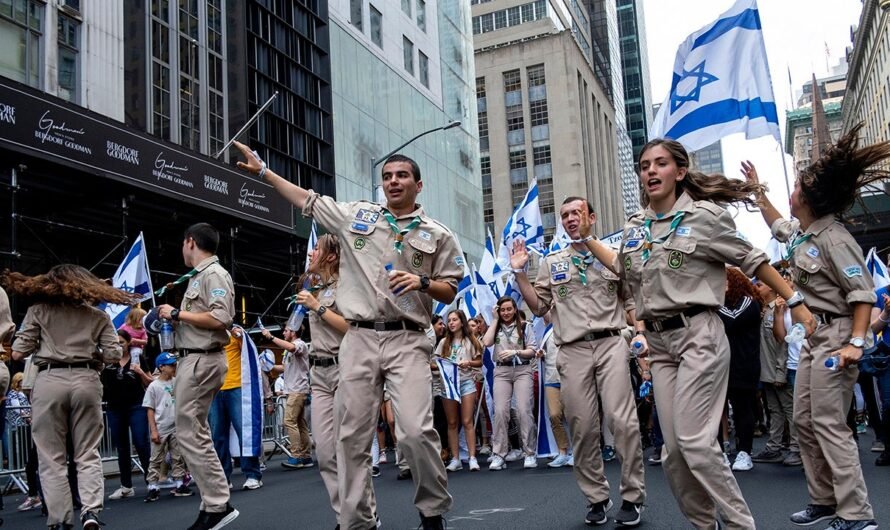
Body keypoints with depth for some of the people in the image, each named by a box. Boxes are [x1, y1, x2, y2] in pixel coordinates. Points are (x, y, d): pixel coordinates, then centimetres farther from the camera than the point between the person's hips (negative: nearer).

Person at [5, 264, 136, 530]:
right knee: (88, 454, 7)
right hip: (86, 381, 1)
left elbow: (18, 353, 5)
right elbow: (113, 355, 6)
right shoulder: (98, 316, 13)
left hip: (49, 381, -1)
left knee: (52, 458, 5)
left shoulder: (38, 310, 9)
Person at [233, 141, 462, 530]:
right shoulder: (357, 215, 13)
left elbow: (450, 293, 9)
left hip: (407, 341, -2)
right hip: (359, 340, 3)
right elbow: (306, 200, 21)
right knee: (353, 435, 4)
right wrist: (263, 171, 22)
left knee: (415, 431, -14)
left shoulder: (438, 235, 8)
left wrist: (422, 282, -11)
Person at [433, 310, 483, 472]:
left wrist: (469, 363, -11)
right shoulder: (444, 342, 13)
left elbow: (480, 362, 7)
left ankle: (472, 458, -6)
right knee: (452, 423, 3)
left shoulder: (470, 341, 7)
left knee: (467, 421, -8)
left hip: (466, 381, -3)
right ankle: (455, 459, 6)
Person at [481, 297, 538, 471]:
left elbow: (533, 350, 2)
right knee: (500, 411, -9)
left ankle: (530, 454, -2)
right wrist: (495, 319, 3)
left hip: (522, 370, -2)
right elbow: (486, 342, -4)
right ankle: (498, 455, -6)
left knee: (524, 410, -10)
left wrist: (515, 352, -14)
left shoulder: (525, 326, 7)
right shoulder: (496, 328, 14)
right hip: (501, 371, 2)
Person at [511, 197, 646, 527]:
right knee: (582, 429, 2)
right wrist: (520, 273, 5)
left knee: (622, 421, -10)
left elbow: (632, 299, 15)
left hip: (610, 344, -2)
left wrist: (641, 333, 2)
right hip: (573, 351, 2)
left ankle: (632, 497, 1)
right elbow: (539, 306, 14)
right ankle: (597, 498, 14)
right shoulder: (551, 262, 14)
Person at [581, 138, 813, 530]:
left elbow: (752, 261, 2)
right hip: (659, 343, 6)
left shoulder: (704, 215, -5)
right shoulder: (634, 227, 11)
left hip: (698, 335, -6)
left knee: (693, 441, -13)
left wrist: (795, 303, 3)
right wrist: (586, 239, 26)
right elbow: (622, 266, 30)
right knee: (674, 450, 5)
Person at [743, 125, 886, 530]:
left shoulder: (832, 239, -19)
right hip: (813, 335, 10)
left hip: (835, 335, -10)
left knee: (828, 425, -10)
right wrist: (757, 190, 33)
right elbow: (776, 225, 34)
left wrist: (856, 343, -29)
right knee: (804, 421, 11)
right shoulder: (799, 232, 9)